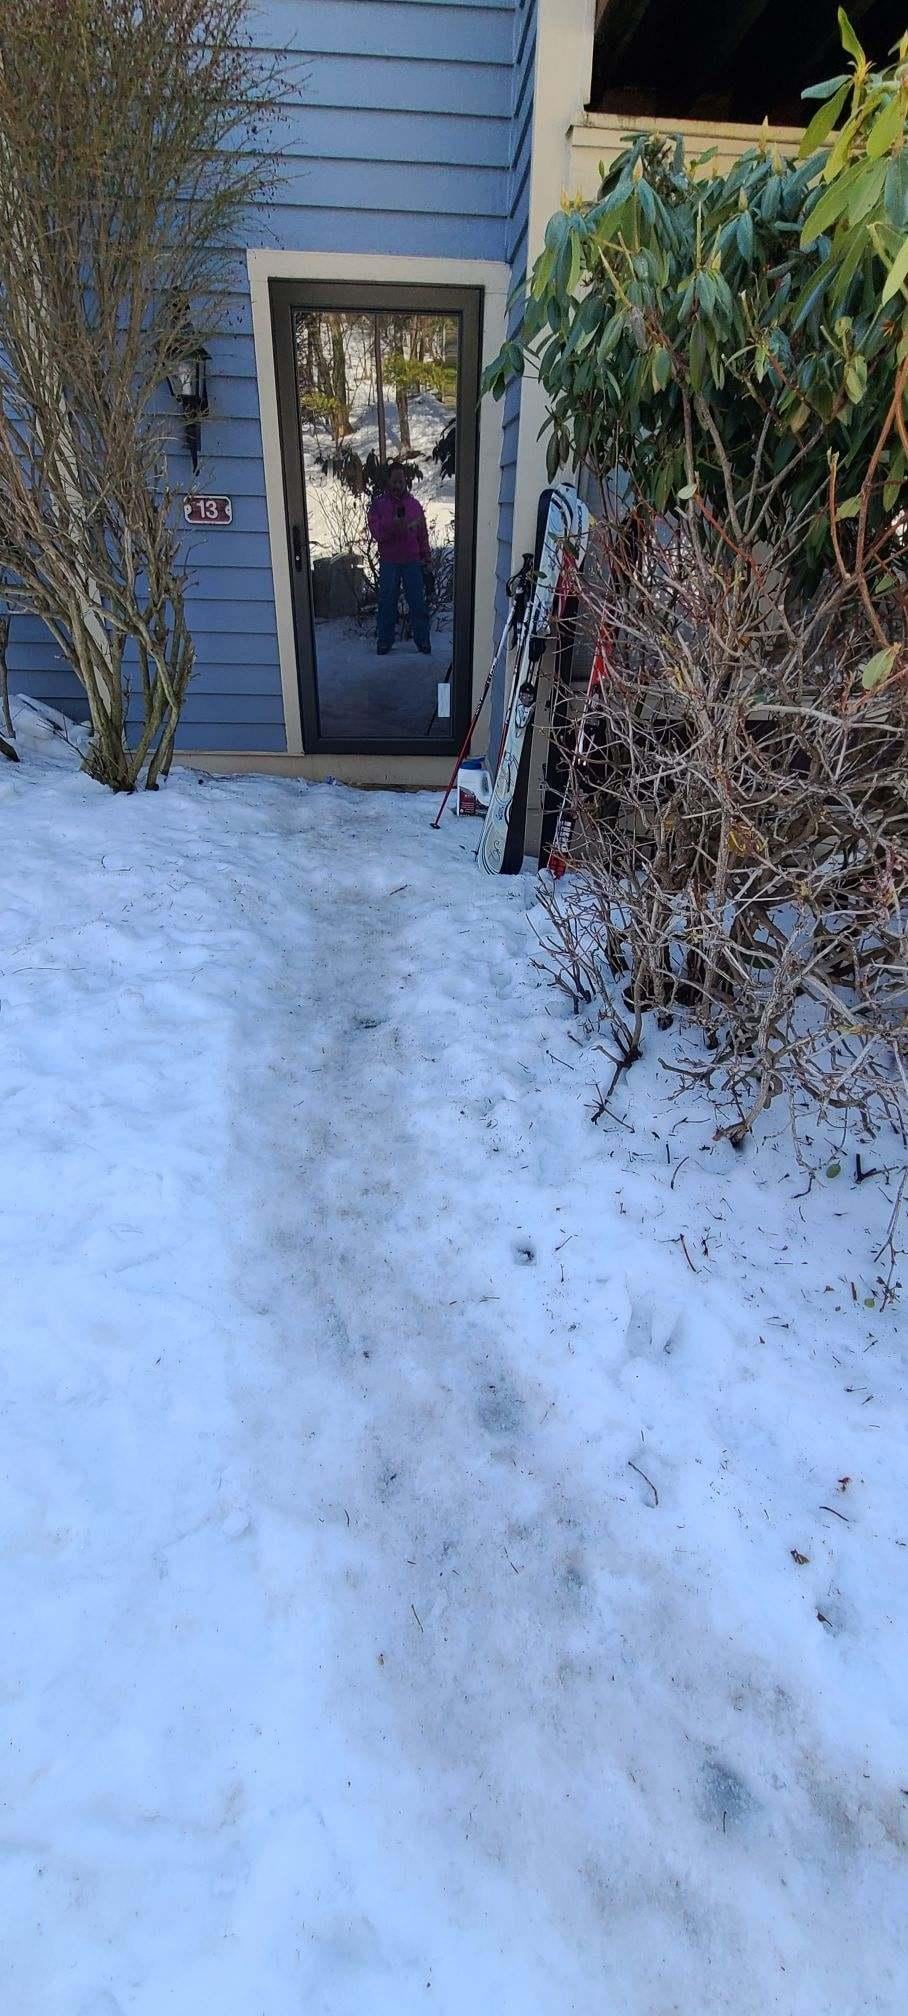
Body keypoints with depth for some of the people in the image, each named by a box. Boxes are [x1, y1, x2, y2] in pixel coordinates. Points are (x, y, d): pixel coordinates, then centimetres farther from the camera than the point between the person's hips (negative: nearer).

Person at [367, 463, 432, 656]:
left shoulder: (415, 505, 7)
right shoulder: (378, 505, 0)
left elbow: (423, 534, 11)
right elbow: (377, 533, -10)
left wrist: (426, 557, 8)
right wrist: (393, 524, -26)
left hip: (413, 562, 1)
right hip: (389, 562, -1)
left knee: (418, 604, 2)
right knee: (387, 604, 4)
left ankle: (424, 644, 10)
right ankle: (384, 644, 14)